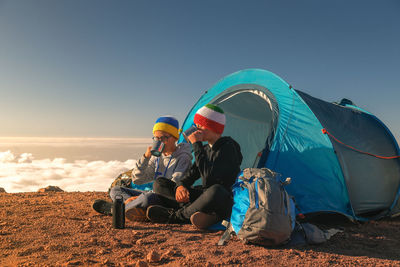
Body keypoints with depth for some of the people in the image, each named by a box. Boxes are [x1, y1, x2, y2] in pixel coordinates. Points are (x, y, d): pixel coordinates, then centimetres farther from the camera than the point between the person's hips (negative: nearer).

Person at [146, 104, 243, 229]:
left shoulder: (228, 147, -11)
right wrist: (180, 185, -12)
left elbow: (209, 176, -25)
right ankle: (191, 209, -20)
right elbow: (190, 175, 11)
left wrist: (197, 145, -20)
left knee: (215, 191, -44)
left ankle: (175, 216, -20)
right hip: (204, 195, 7)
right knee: (159, 183, 2)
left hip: (224, 201, -7)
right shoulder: (206, 149, 13)